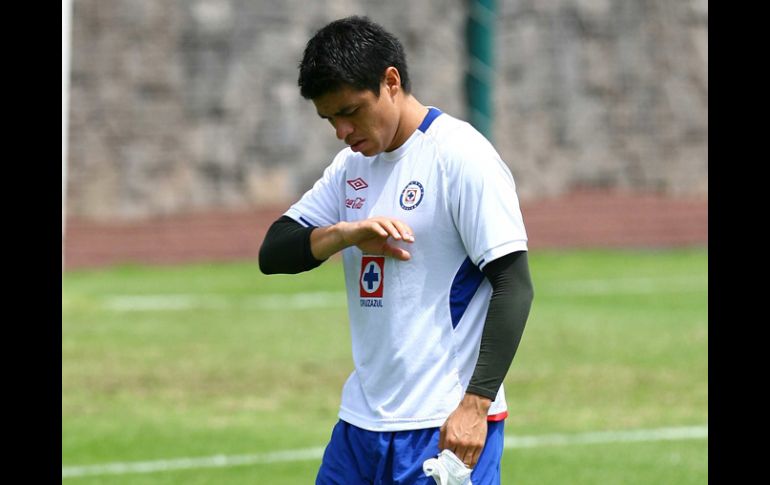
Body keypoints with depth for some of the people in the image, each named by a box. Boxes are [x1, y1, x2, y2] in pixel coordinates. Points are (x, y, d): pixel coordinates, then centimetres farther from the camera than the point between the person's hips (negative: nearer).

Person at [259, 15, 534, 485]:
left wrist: (476, 405, -21)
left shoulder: (461, 156, -10)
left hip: (446, 428, -7)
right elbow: (272, 253, 9)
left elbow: (514, 286, -14)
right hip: (362, 423, 8)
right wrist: (346, 233, -12)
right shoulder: (352, 165, 13)